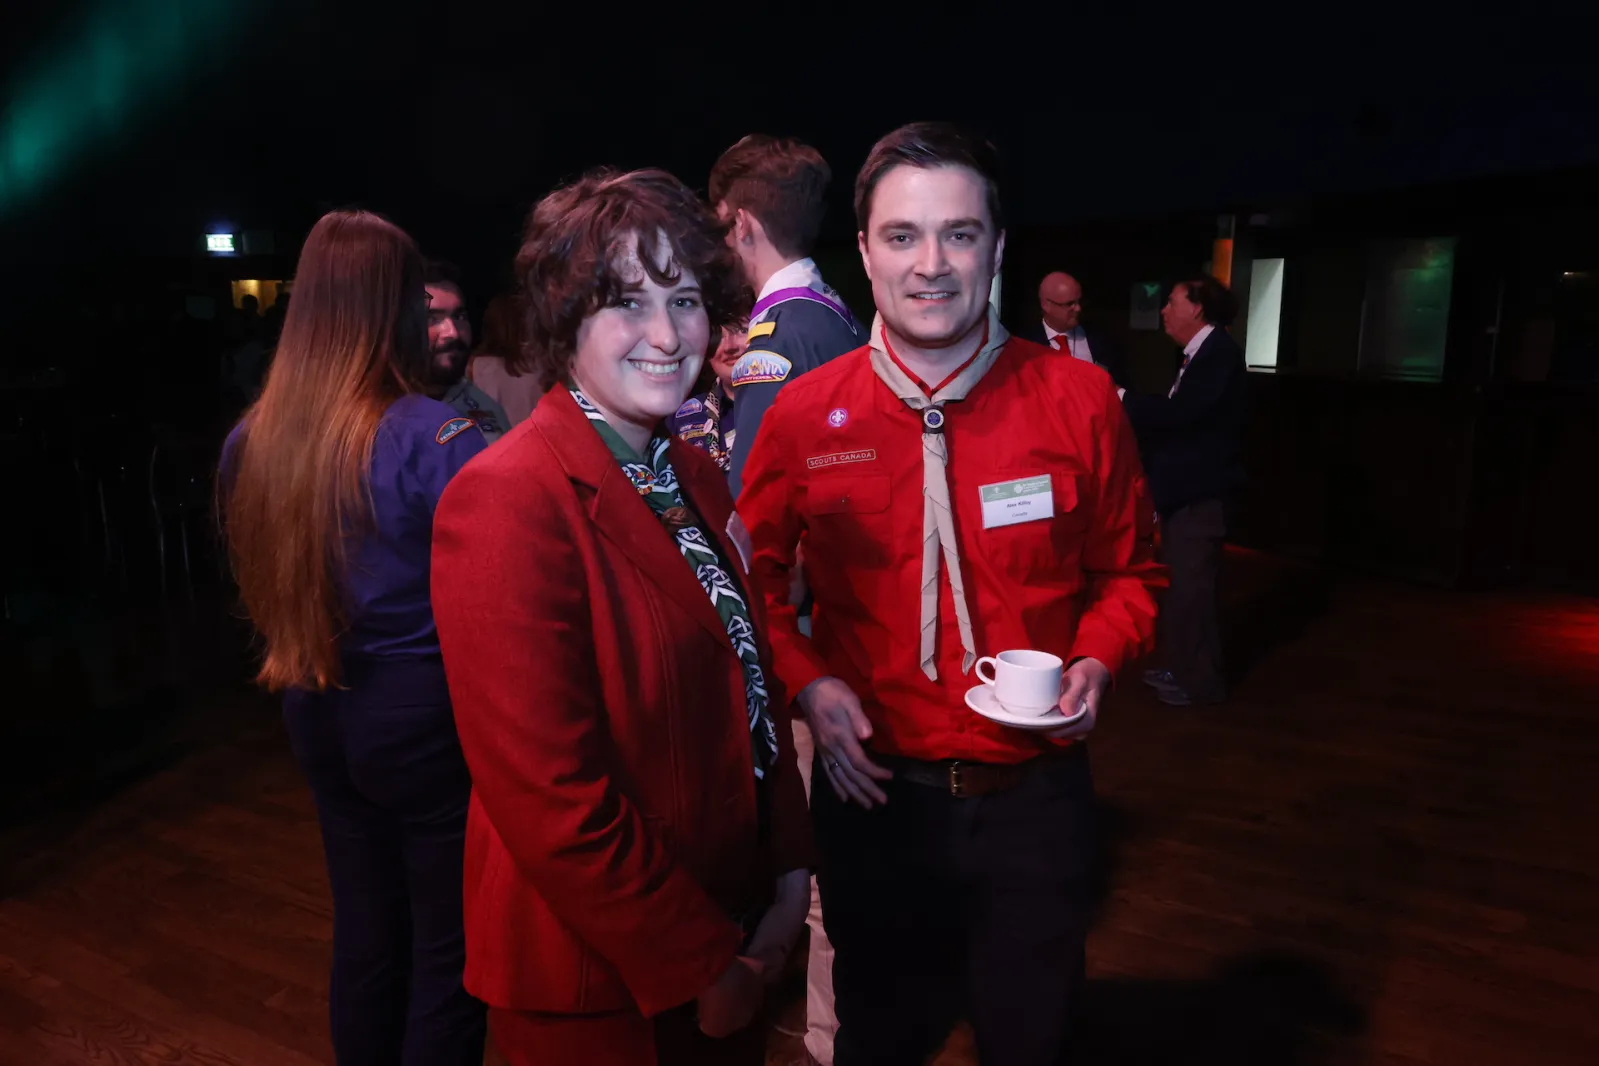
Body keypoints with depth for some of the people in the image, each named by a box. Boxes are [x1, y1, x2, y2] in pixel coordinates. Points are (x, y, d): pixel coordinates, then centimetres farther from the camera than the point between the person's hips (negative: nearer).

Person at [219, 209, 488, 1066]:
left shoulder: (249, 441, 0)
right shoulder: (438, 438, -20)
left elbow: (254, 586, 11)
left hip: (318, 716, 7)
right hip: (426, 715, -6)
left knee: (365, 928, 22)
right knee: (449, 942, 10)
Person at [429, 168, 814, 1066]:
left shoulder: (694, 475, 3)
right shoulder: (508, 502, -23)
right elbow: (550, 803, -24)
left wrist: (789, 875, 1)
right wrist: (702, 965, -15)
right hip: (600, 990, -7)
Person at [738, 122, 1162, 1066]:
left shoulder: (1079, 398, -7)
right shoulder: (805, 413, -7)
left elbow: (1128, 571, 5)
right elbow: (755, 574, 5)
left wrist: (1097, 661, -14)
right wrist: (807, 679, -11)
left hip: (1035, 794, 0)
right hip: (876, 795, 0)